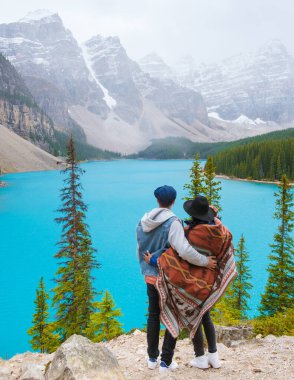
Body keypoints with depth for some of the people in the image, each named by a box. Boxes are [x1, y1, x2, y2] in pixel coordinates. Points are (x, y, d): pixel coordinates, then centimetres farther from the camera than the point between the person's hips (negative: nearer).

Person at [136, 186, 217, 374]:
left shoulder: (143, 222, 0)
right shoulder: (172, 222, -20)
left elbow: (140, 251, 7)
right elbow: (184, 250, -32)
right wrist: (205, 261, -19)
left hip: (150, 278, 6)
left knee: (153, 316, 19)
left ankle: (152, 358, 30)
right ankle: (166, 362, 16)